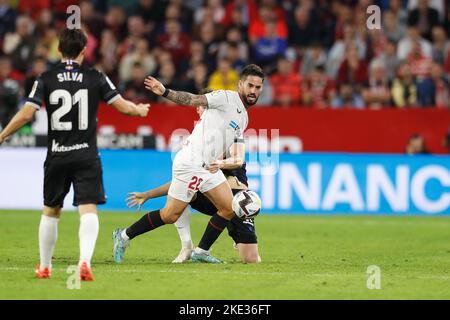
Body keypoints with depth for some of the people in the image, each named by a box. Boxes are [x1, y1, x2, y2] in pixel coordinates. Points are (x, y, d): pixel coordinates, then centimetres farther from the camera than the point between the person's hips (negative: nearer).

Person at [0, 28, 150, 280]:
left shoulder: (46, 79, -1)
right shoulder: (96, 78, -1)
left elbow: (26, 114, -7)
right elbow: (123, 106, 0)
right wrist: (140, 110, 23)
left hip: (57, 156, 2)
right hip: (86, 156, -2)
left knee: (50, 212, 17)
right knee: (89, 211, -5)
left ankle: (45, 266, 27)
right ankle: (85, 261, -26)